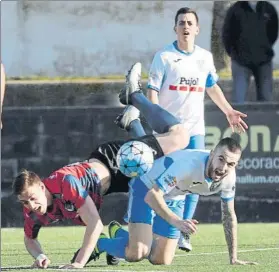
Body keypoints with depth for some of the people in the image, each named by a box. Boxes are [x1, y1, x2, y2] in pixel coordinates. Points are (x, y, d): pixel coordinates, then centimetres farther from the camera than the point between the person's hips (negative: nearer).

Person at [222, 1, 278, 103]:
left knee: (265, 99, 4)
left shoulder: (269, 9, 1)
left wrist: (266, 49, 9)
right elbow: (227, 34, 1)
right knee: (239, 100, -6)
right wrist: (234, 53, 2)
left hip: (263, 61, 2)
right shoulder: (235, 10, -6)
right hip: (241, 61, -2)